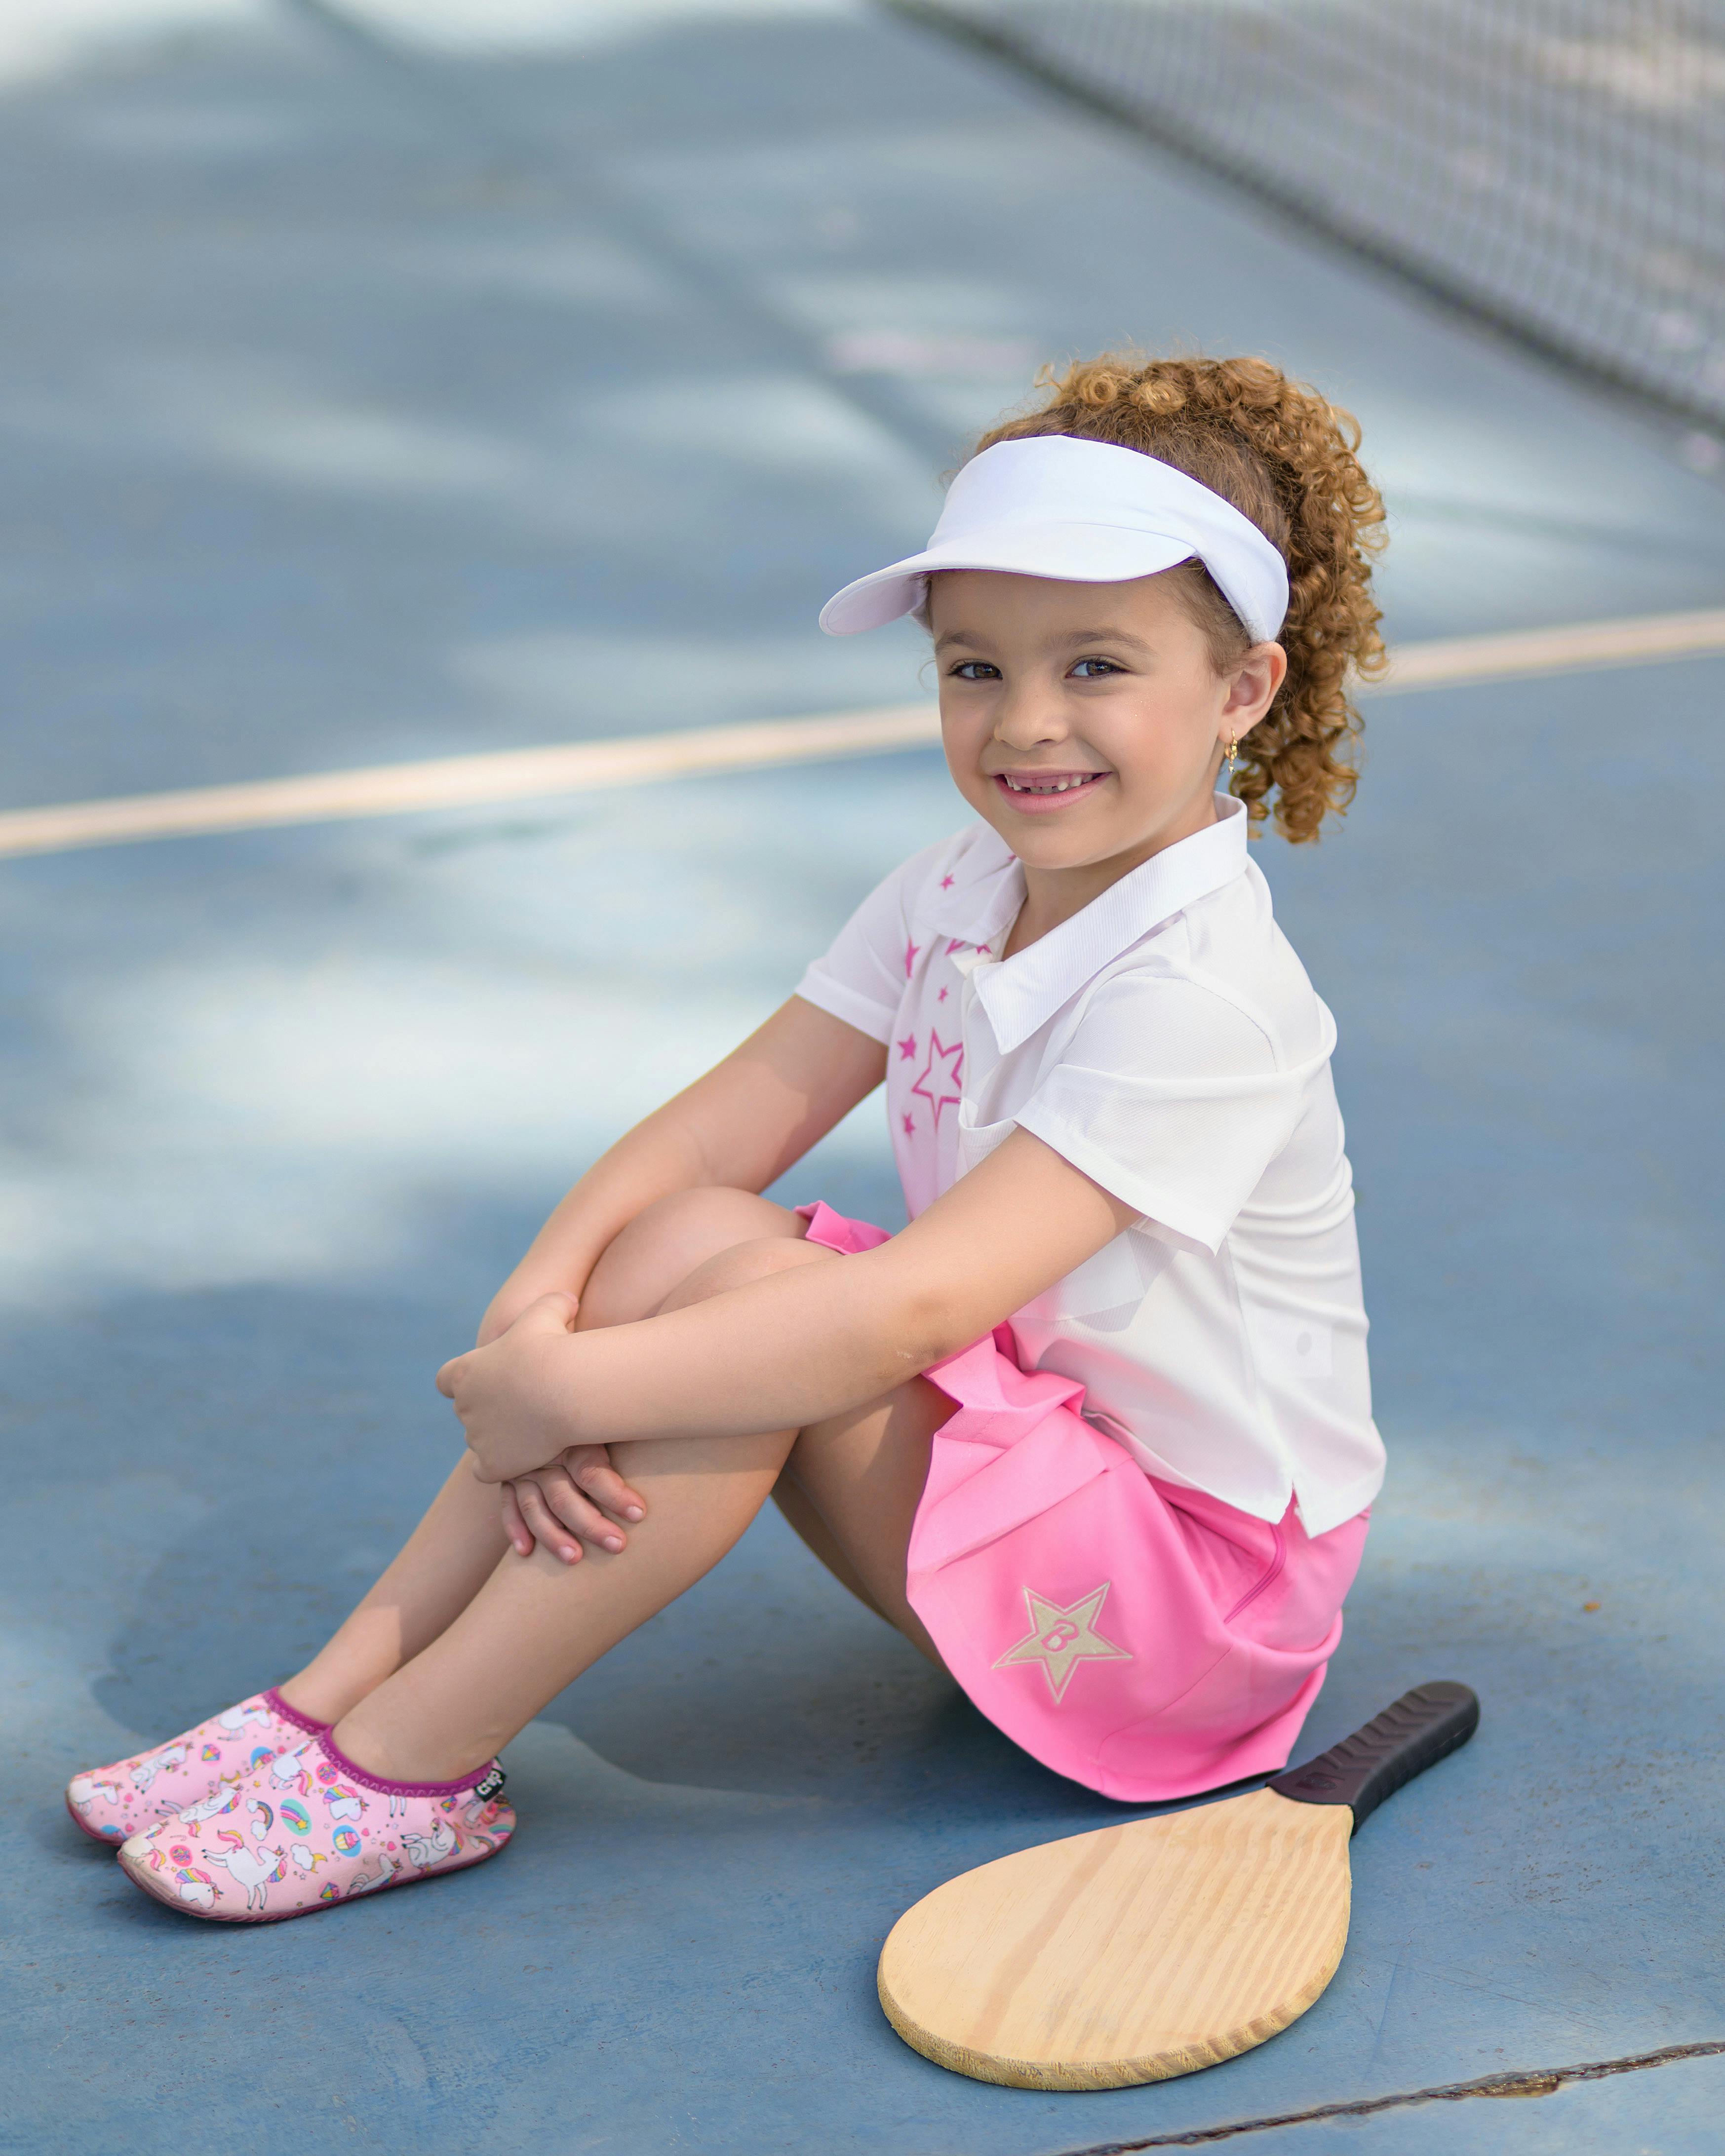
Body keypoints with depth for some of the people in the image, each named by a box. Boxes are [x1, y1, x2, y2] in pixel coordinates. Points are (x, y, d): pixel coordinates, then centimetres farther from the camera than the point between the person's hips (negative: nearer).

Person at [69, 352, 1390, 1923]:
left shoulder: (1200, 998, -26)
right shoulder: (954, 898, 1)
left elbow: (920, 1303, -33)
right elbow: (709, 1131, -4)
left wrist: (573, 1389, -31)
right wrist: (536, 1312, -23)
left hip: (1198, 1572, -8)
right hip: (1026, 1434, 8)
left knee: (737, 1283, -26)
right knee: (676, 1240, -13)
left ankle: (402, 1771, -19)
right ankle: (344, 1686, -11)